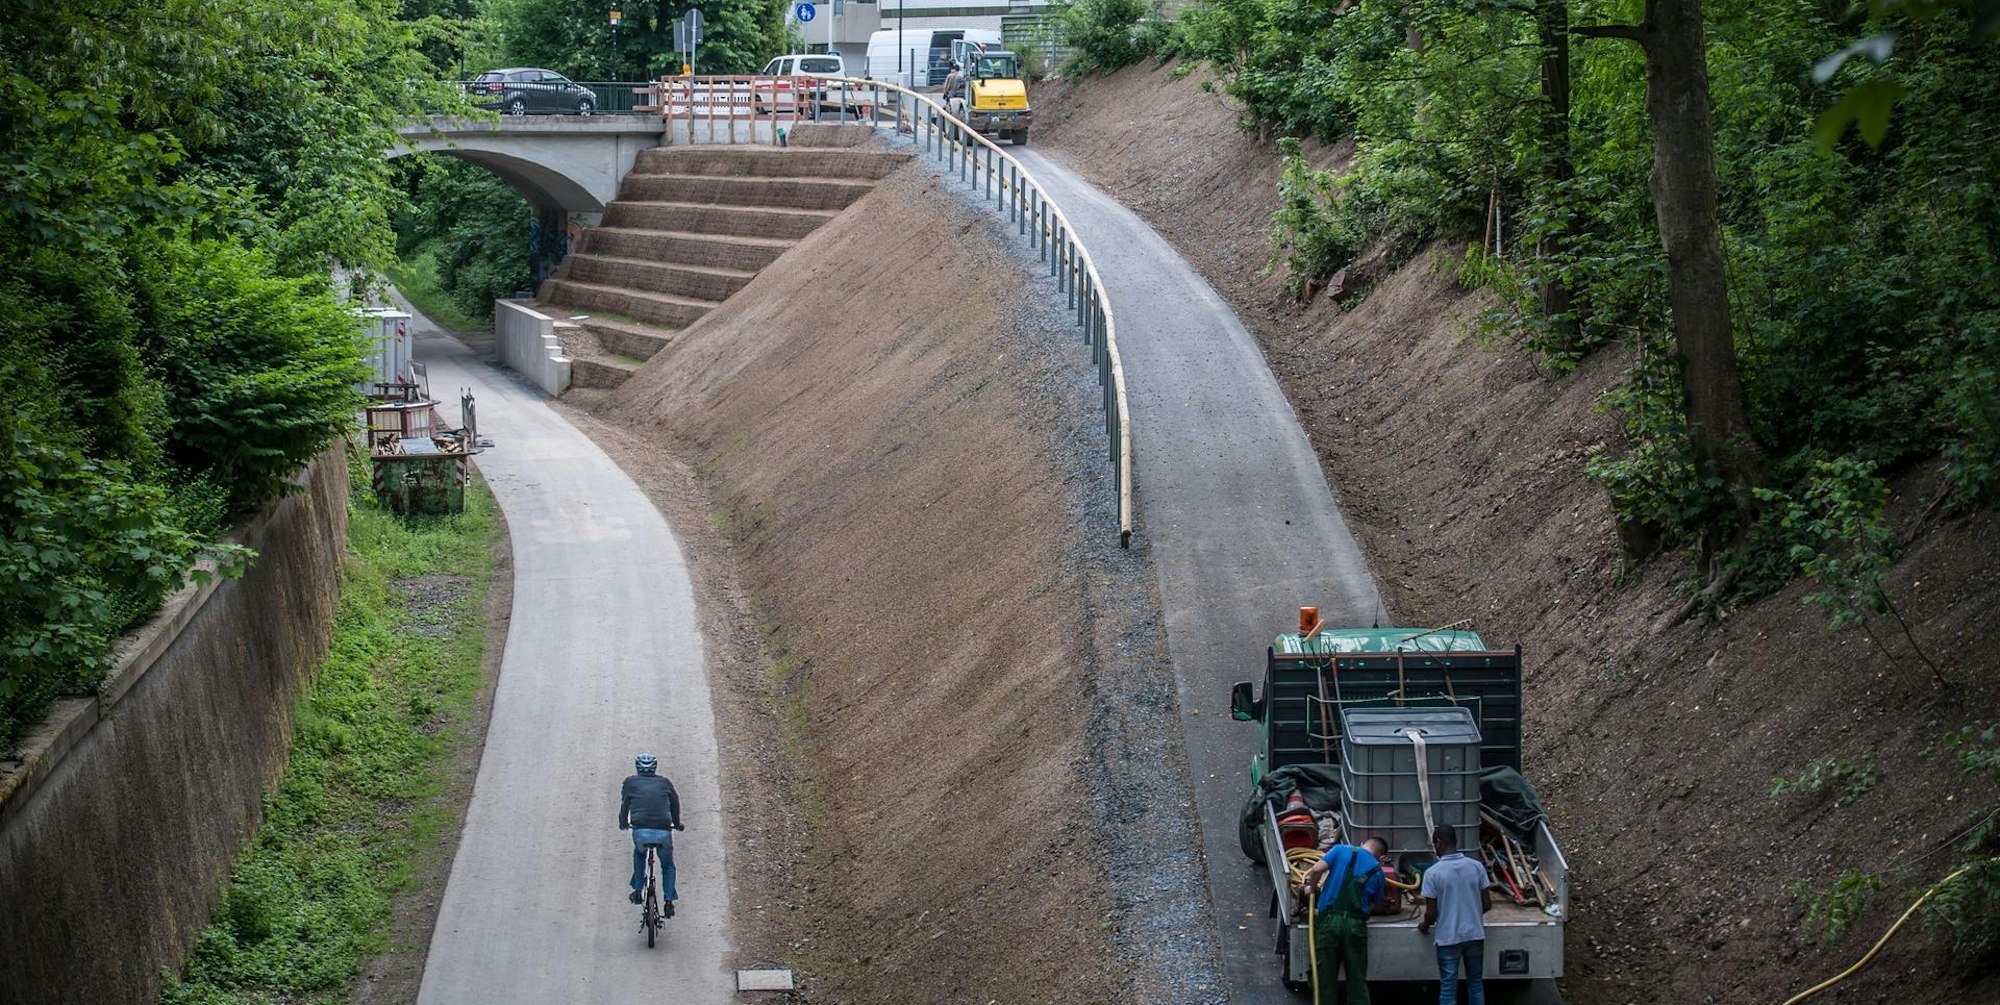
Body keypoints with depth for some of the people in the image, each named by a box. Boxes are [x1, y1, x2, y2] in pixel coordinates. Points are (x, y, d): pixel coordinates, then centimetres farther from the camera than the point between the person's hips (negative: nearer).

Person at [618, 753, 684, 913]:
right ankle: (669, 900, 11)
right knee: (668, 865, 25)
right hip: (664, 832, 0)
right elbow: (675, 805, 23)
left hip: (640, 831, 0)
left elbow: (625, 805, 17)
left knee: (639, 853, 35)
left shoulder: (631, 782, 13)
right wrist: (677, 824, 41)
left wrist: (623, 824, 36)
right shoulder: (665, 783, 17)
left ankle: (637, 891, 28)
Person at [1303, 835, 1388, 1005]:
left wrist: (1310, 885, 10)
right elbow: (1372, 905, 13)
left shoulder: (1341, 850, 6)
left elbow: (1317, 869, -8)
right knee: (1357, 980, 9)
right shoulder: (1377, 871, 10)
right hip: (1356, 925, 1)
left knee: (1326, 978, 8)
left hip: (1329, 920, -1)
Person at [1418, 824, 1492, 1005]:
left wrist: (1425, 926, 12)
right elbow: (1487, 905, 3)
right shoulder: (1476, 866, -2)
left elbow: (1431, 913, -9)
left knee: (1448, 988, 4)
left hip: (1448, 938, -3)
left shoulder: (1432, 873, -12)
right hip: (1475, 935, 3)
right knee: (1476, 984, 15)